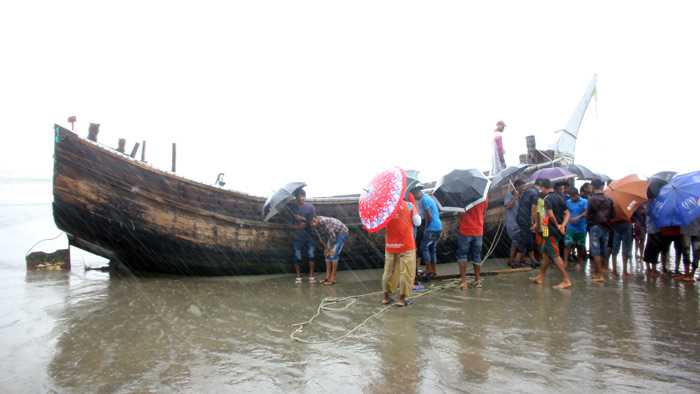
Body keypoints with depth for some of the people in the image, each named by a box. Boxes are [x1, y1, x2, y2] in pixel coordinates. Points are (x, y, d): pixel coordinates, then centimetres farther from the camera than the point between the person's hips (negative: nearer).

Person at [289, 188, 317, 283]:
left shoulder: (310, 206, -2)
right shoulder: (293, 208, 1)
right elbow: (292, 224, 3)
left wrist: (301, 218, -16)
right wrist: (299, 226, -18)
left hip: (310, 236, -1)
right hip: (298, 237, 1)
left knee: (311, 255, -3)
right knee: (298, 257, 2)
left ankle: (311, 275, 11)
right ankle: (298, 276, 16)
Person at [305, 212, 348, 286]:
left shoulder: (324, 221, -36)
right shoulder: (315, 225, -11)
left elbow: (332, 235, -27)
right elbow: (321, 236, 3)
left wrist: (331, 248, -15)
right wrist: (326, 248, 3)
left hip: (341, 232, -8)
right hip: (333, 233, 8)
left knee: (333, 254, -13)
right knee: (327, 254, 6)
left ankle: (333, 278, -8)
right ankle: (328, 276, 13)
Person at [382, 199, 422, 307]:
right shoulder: (409, 205, -8)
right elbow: (417, 222, -1)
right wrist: (417, 214, 15)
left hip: (390, 246, 3)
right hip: (406, 245, -3)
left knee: (388, 270, 14)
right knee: (406, 272, 5)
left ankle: (386, 297, 20)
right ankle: (401, 299, 5)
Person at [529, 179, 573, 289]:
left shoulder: (547, 198, -14)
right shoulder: (560, 198, 12)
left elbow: (551, 215, -23)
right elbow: (567, 213, 7)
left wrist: (557, 225, -8)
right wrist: (563, 225, -5)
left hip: (550, 230, -9)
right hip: (557, 230, 9)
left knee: (555, 255, -6)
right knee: (545, 252, 17)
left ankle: (566, 280, -7)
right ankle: (540, 278, 26)